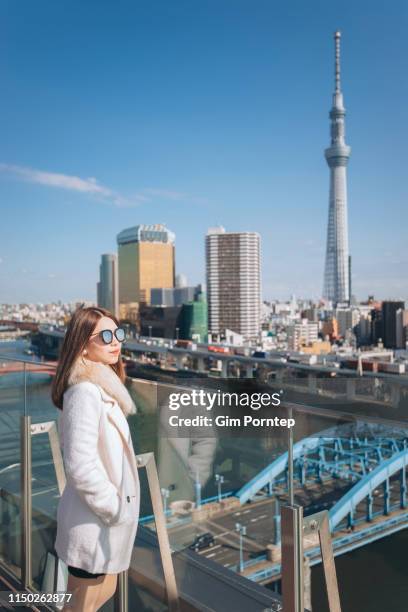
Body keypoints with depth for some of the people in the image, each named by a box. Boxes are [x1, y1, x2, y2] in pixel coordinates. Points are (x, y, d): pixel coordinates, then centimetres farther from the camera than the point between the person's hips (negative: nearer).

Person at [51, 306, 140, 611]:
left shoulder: (102, 386, 7)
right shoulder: (85, 391, -24)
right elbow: (81, 465, -29)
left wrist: (117, 503, 13)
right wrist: (114, 508, -17)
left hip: (105, 516, 9)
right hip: (94, 519, -9)